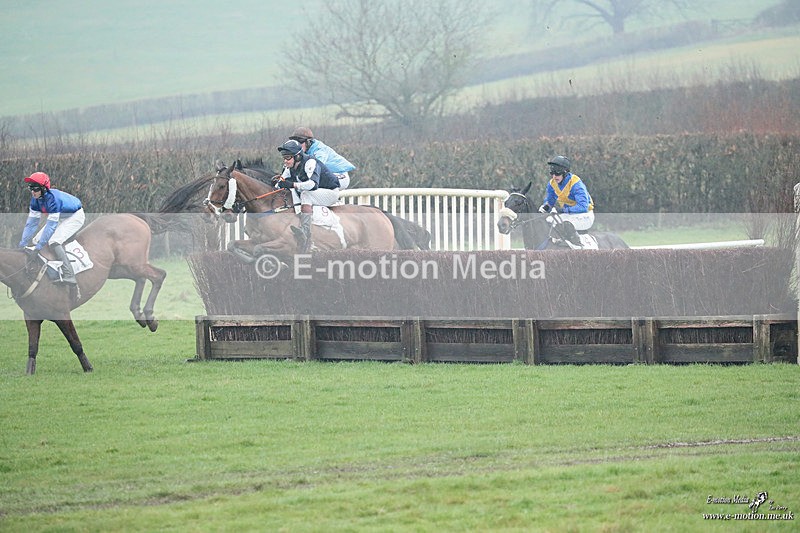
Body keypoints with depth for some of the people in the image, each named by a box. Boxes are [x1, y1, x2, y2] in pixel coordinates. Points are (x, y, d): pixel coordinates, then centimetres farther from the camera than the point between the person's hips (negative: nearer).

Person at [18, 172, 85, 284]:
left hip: (75, 217, -9)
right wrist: (23, 242, -8)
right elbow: (32, 221, -4)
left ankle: (69, 276, -31)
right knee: (35, 240, 4)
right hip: (60, 218, 9)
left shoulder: (53, 198, -34)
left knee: (54, 242, -28)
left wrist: (40, 245, -32)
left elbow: (51, 224, -33)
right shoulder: (36, 198, -9)